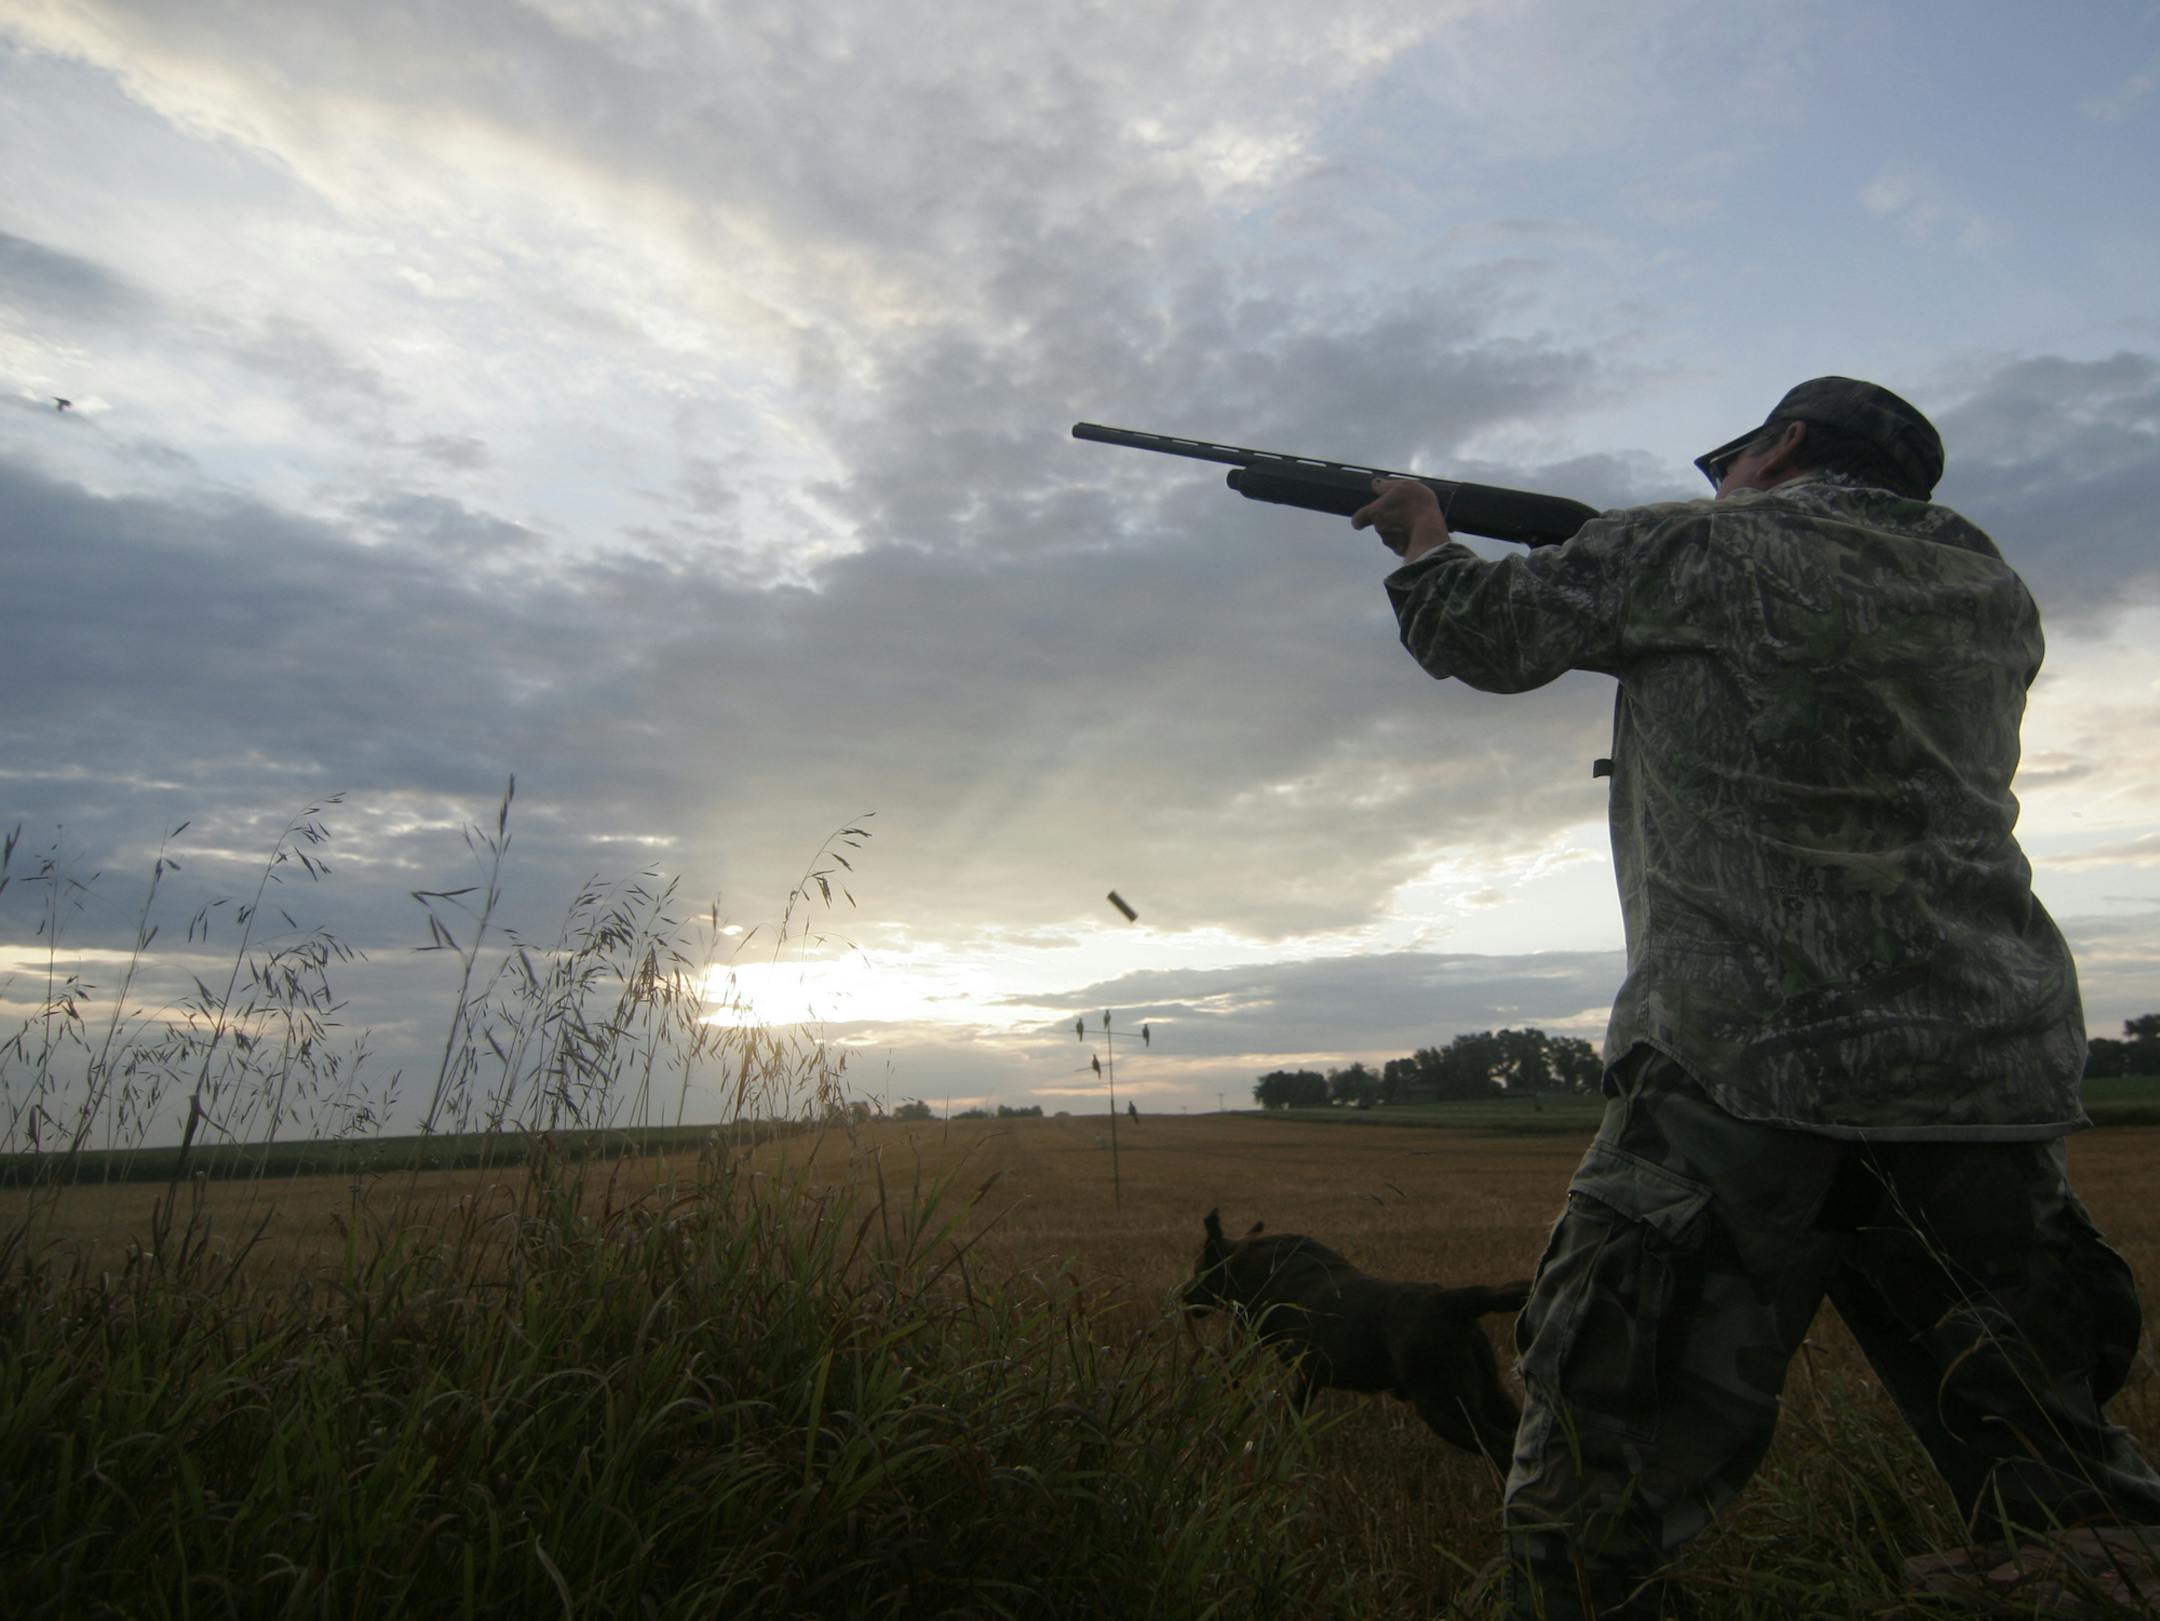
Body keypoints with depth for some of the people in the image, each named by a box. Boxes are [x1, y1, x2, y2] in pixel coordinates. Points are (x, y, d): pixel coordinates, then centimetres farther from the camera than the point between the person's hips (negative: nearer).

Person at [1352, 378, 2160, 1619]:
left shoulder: (1695, 552, 1)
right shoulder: (1994, 595, 17)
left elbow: (1483, 633, 10)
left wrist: (1426, 540, 31)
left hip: (1748, 1072, -6)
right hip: (1995, 1073, 7)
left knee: (1596, 1516, 1)